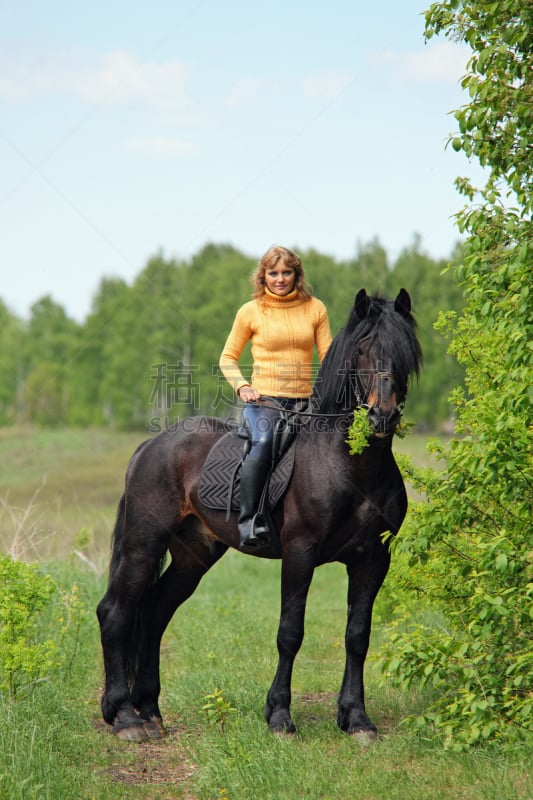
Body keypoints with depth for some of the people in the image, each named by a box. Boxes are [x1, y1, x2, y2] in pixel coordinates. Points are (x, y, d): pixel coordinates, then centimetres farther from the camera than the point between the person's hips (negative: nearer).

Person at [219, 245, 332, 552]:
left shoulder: (315, 308, 9)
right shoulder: (251, 311, 5)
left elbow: (328, 356, 10)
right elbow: (228, 357, 12)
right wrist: (242, 386, -6)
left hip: (303, 400, 3)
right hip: (263, 399, -3)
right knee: (263, 443, -32)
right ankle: (249, 522, -28)